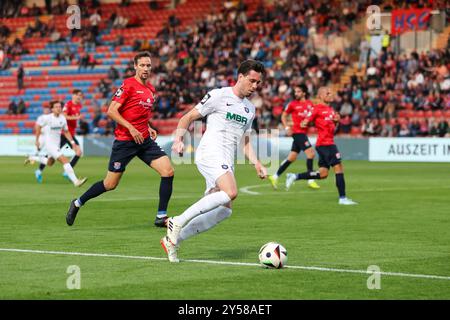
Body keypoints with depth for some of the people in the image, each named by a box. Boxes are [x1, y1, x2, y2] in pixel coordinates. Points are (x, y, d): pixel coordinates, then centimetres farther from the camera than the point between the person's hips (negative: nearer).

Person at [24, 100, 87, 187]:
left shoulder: (63, 119, 0)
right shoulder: (47, 118, -15)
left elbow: (66, 132, 12)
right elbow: (38, 126, -1)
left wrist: (72, 142, 3)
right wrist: (37, 140, 1)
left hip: (57, 143, 8)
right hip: (49, 143, -8)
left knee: (50, 163, 26)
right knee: (64, 160, -21)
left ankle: (32, 158, 47)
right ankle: (75, 181, -24)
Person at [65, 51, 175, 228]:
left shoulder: (151, 90, 13)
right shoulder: (128, 84, -10)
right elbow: (111, 111, -15)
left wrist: (148, 128, 11)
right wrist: (131, 128, -20)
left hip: (145, 140, 6)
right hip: (124, 140, -6)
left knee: (168, 171, -11)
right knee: (110, 184, 1)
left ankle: (161, 217, -5)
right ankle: (78, 203, 23)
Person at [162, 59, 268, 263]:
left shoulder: (250, 108, 21)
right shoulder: (219, 96, 0)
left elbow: (245, 141, 29)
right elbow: (188, 117, 1)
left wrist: (256, 164, 14)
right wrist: (178, 139, -15)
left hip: (226, 162, 8)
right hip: (210, 153, -8)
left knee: (223, 211, -1)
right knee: (231, 192, -30)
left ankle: (173, 240, 7)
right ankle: (178, 221, -23)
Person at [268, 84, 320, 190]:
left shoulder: (310, 104, 9)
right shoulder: (293, 104, -3)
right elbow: (284, 116, 5)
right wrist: (287, 127, -7)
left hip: (303, 133, 6)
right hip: (297, 132, -6)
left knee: (291, 157, 10)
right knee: (311, 153, -14)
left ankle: (275, 177, 19)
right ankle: (311, 180, -8)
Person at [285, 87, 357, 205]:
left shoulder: (330, 109, 17)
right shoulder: (318, 108, -8)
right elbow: (307, 121, -11)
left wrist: (336, 120, 6)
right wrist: (304, 123, -33)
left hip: (329, 143, 9)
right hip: (324, 143, -9)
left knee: (323, 174, 9)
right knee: (339, 168, -10)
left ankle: (294, 177, 17)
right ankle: (342, 198, -7)